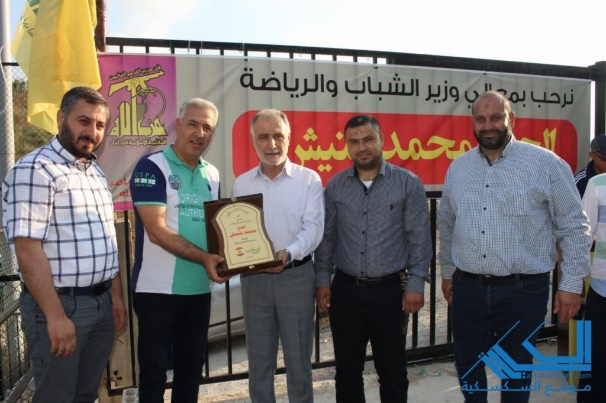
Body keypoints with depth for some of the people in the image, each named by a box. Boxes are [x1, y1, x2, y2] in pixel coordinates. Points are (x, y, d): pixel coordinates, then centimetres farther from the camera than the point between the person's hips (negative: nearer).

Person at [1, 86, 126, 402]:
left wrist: (116, 295, 14)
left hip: (101, 302, 8)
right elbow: (27, 248, -20)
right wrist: (55, 316, -22)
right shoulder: (34, 170, -14)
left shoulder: (96, 172, 12)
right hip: (60, 304, -7)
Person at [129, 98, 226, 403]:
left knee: (192, 367, 18)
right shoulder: (152, 167, -10)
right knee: (154, 371, 8)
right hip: (158, 289, -6)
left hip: (199, 289, 6)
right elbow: (157, 231, -18)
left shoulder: (212, 175, 8)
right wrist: (203, 258, -24)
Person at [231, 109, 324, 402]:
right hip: (254, 278, 3)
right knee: (258, 357, 14)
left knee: (298, 356, 10)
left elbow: (313, 228, -11)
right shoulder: (241, 184, 6)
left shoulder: (308, 179, -3)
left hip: (296, 276, -2)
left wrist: (288, 254, -27)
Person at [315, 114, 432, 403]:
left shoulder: (408, 183, -4)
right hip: (345, 290, 3)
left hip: (389, 291, -2)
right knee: (347, 370, 14)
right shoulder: (335, 186, 4)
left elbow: (419, 238, -4)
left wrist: (416, 284, -8)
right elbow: (326, 237, 8)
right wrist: (322, 281, 4)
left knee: (392, 372, 11)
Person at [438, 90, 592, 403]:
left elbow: (573, 227, -4)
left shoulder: (545, 164, -7)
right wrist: (447, 272, 17)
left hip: (523, 289, -3)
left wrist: (571, 284, -5)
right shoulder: (458, 168, 5)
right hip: (467, 287, 4)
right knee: (466, 363, 16)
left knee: (516, 366, 14)